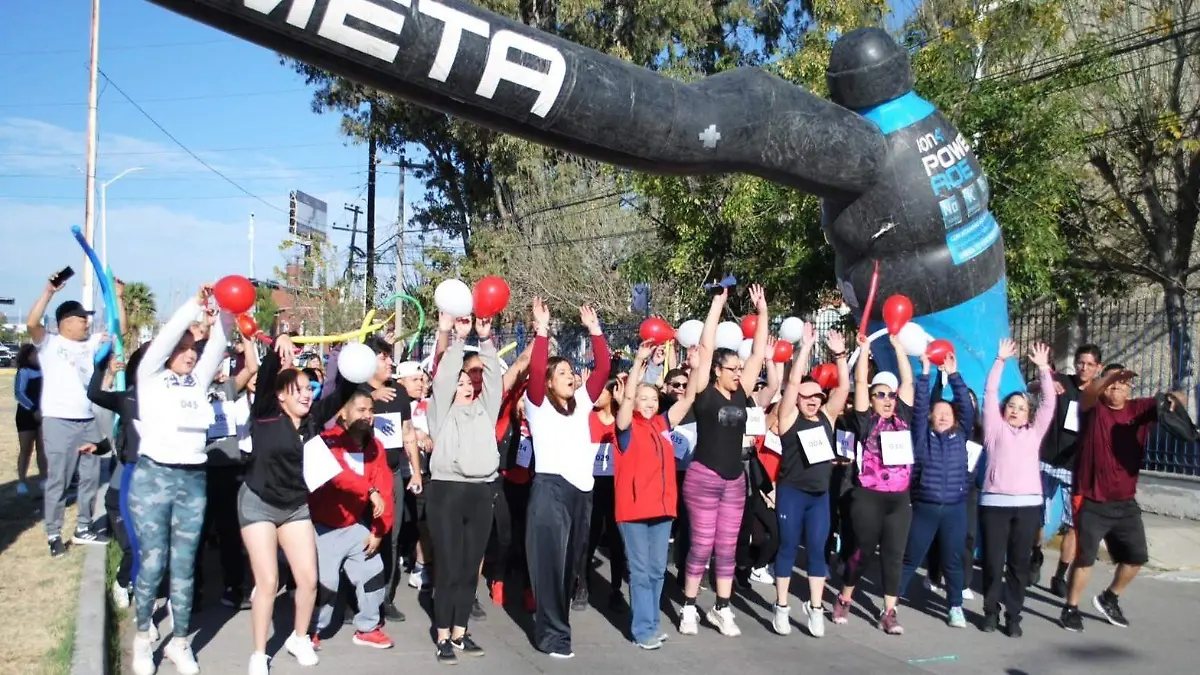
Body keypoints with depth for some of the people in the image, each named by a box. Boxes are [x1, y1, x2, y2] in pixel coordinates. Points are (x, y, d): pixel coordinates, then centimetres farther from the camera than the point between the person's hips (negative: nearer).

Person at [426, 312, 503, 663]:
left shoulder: (485, 409, 16)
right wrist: (456, 338, -6)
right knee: (448, 568, -2)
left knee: (470, 568, 10)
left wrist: (485, 340, 2)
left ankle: (460, 632, 20)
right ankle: (443, 637, 7)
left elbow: (493, 377, 9)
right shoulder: (443, 410, 7)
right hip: (448, 490, -4)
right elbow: (443, 377, -4)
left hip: (482, 492, 4)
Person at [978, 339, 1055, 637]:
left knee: (1019, 562, 5)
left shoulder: (1034, 433, 19)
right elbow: (990, 394, 7)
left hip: (1028, 504, 2)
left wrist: (1043, 368, 9)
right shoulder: (995, 429, 13)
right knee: (993, 561, 0)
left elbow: (1049, 403, 14)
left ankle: (1013, 615, 14)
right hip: (995, 502, -2)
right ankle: (991, 612, 14)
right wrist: (1000, 361, 3)